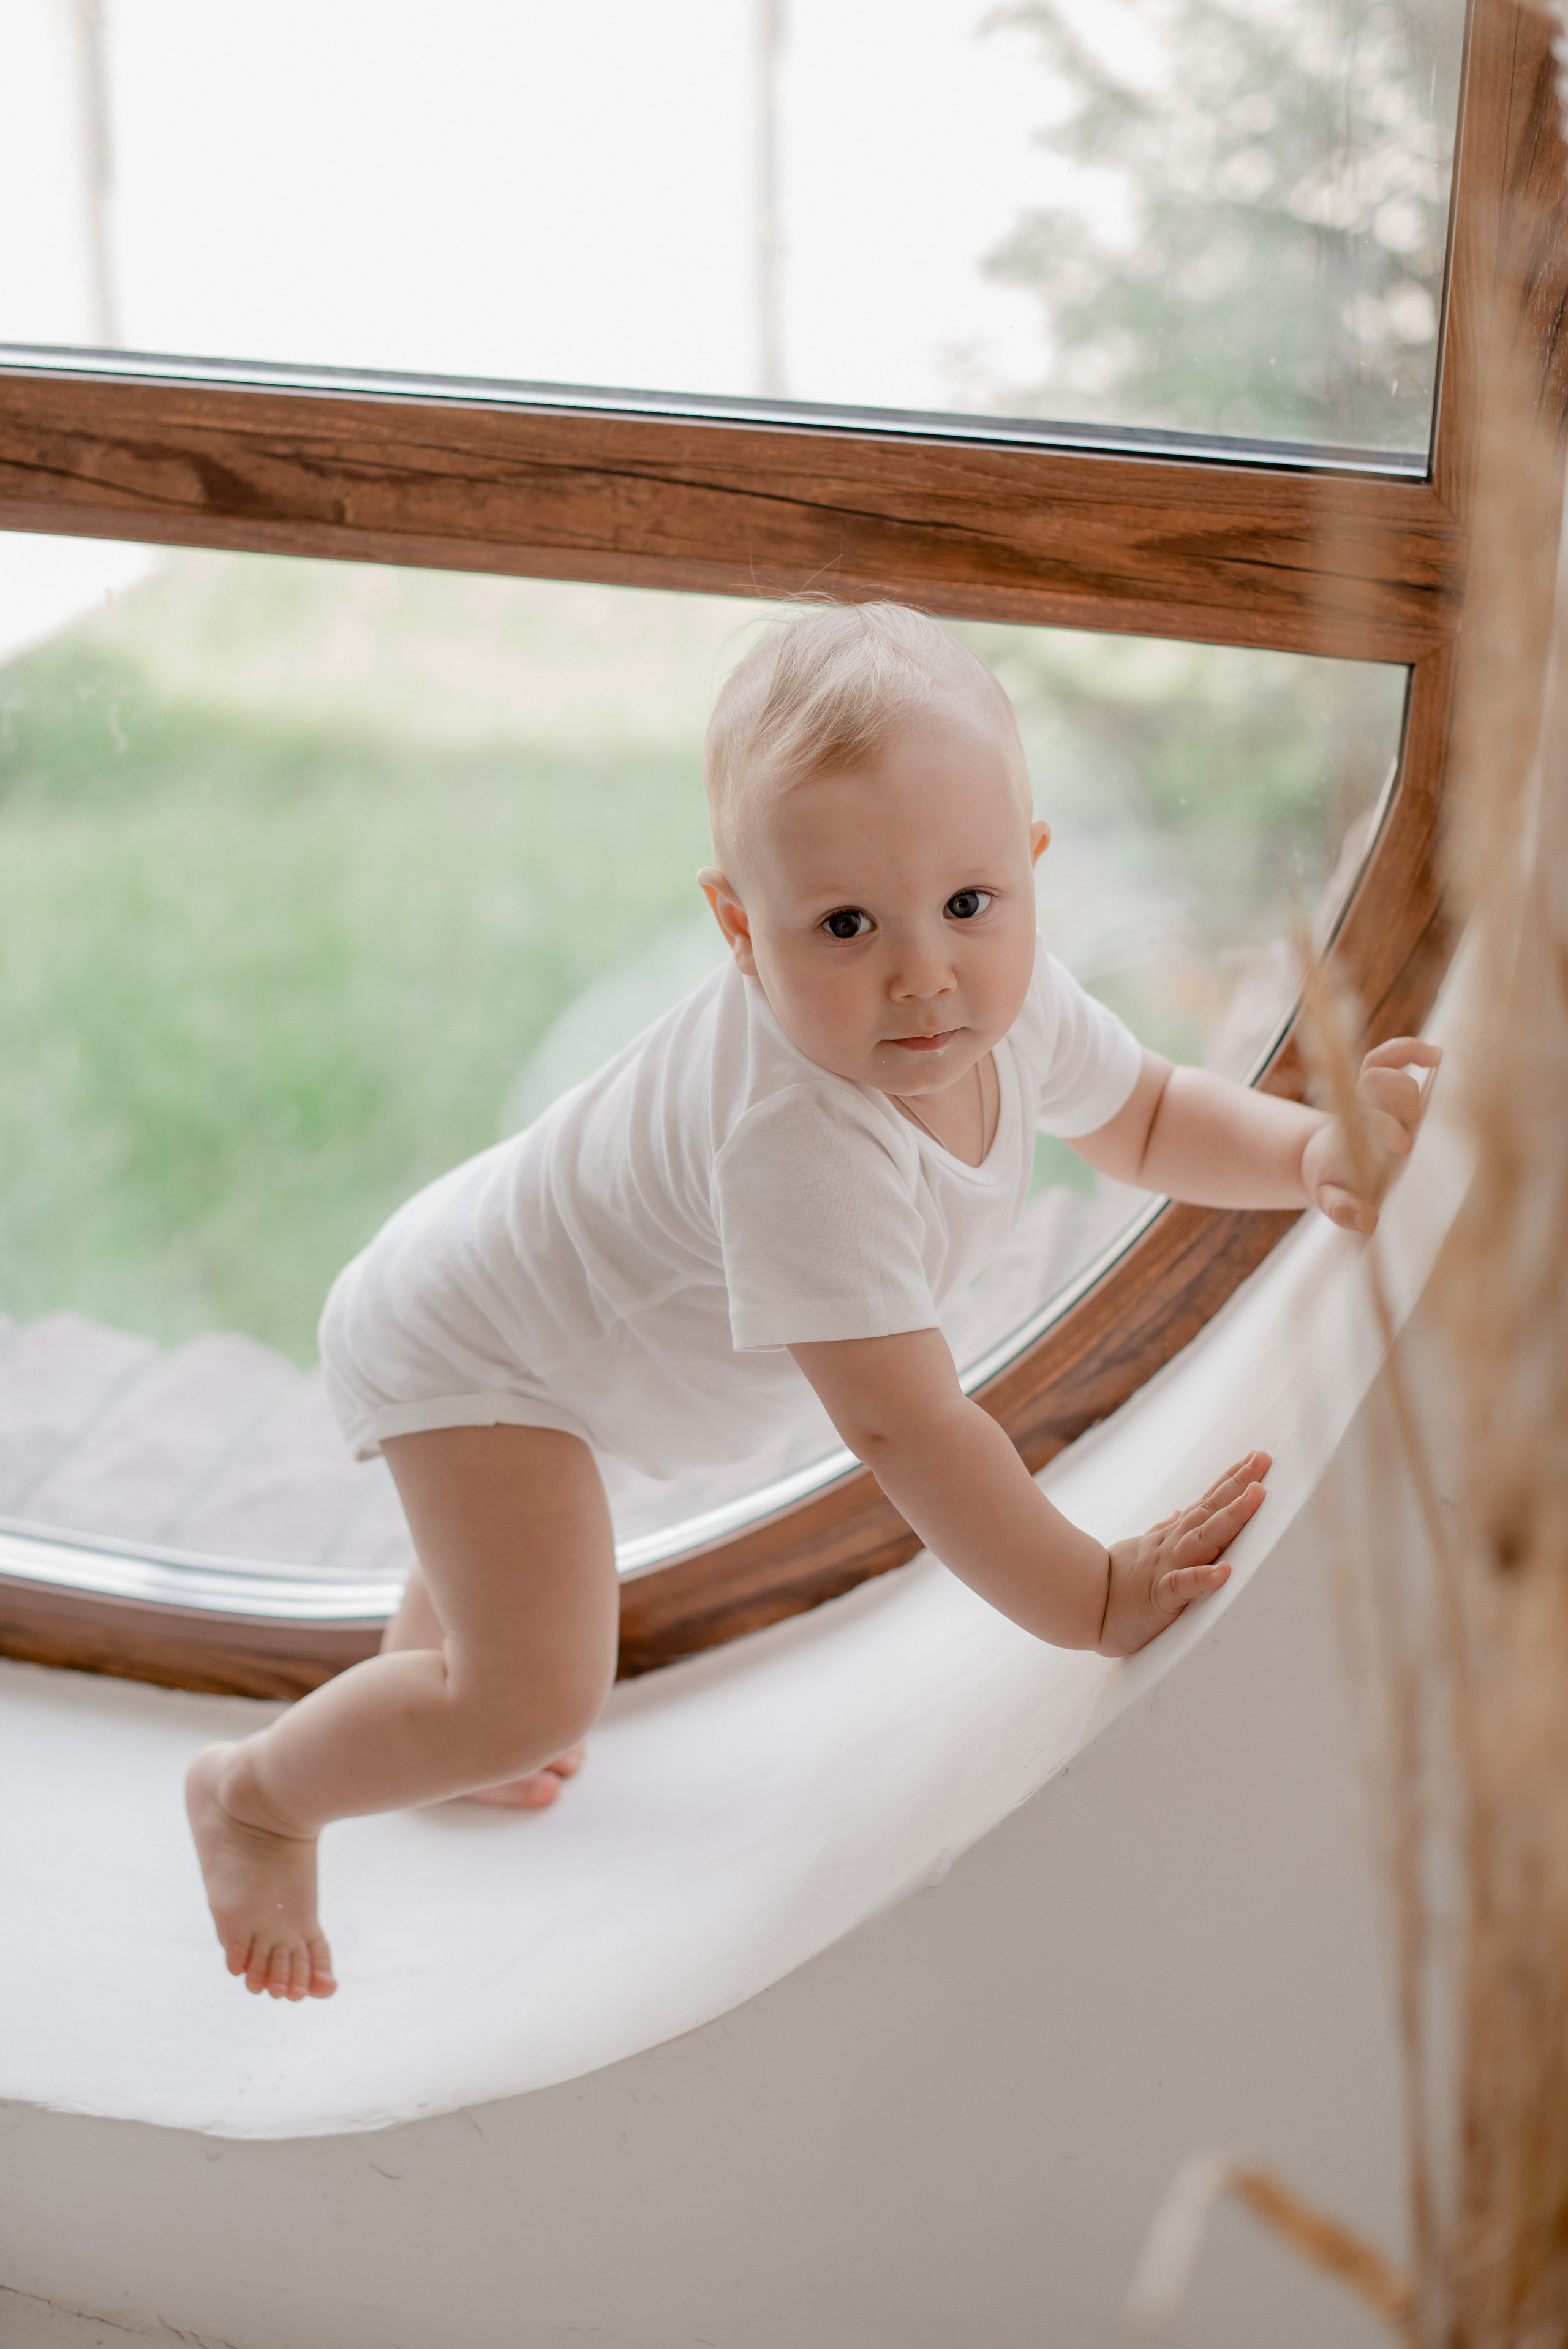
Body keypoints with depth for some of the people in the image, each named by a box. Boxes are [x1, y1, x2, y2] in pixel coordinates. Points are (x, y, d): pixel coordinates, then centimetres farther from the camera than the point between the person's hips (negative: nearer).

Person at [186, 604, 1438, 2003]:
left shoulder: (1011, 999, -19)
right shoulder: (795, 1143, -45)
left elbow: (1149, 1121, 1)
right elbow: (905, 1427, -42)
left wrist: (1312, 1150, -16)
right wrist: (1097, 1600, -37)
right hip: (464, 1348, -9)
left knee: (527, 1557, 35)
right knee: (534, 1695, -16)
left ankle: (425, 1694, 66)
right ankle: (257, 1792, 11)